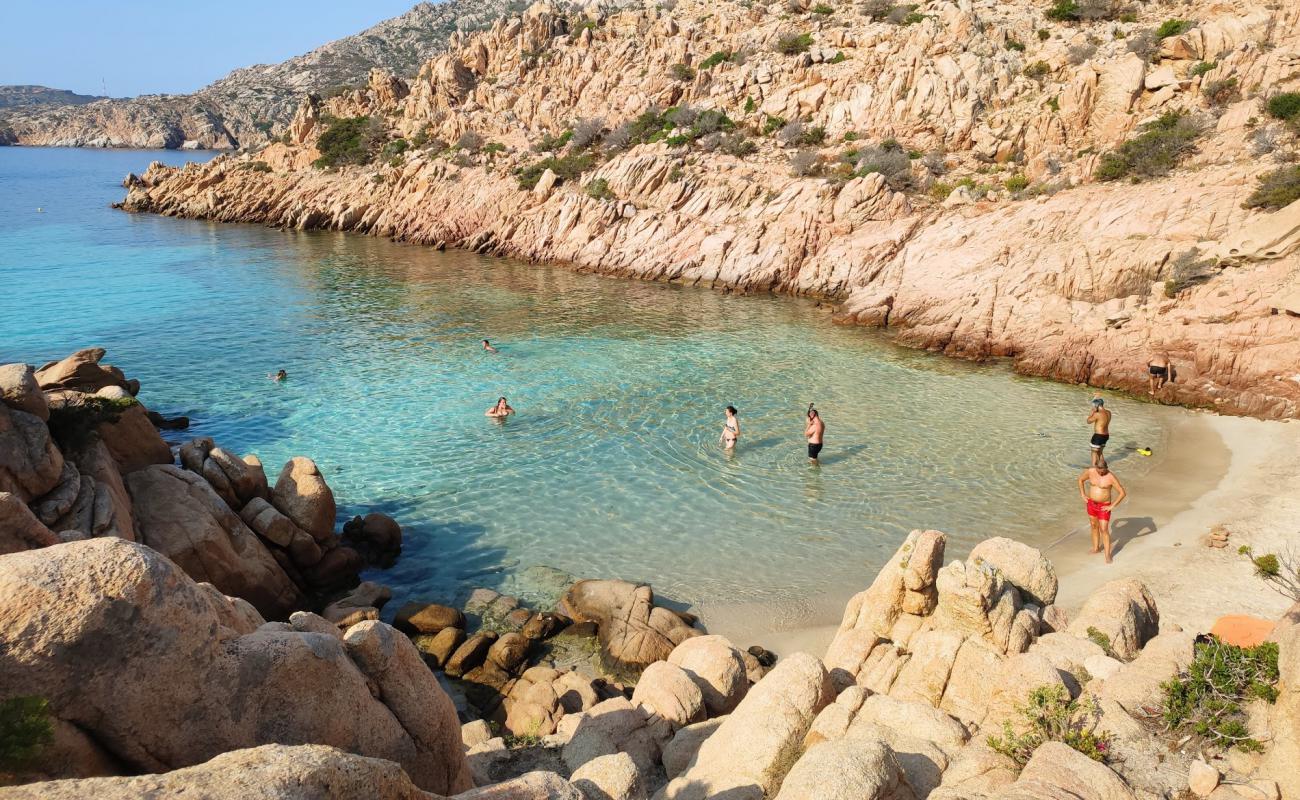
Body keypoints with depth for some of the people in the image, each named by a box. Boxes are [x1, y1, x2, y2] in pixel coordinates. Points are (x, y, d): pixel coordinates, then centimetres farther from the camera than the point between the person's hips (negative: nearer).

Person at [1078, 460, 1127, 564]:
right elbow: (1080, 480, 10)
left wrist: (1112, 506, -18)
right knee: (1094, 526, 19)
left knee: (1104, 530, -5)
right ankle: (1096, 548, 37)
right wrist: (1083, 495, 4)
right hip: (1091, 503, 5)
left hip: (1104, 506, -5)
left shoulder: (1111, 477, -23)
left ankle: (1107, 555, 4)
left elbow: (1123, 493, -20)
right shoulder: (1090, 471, -10)